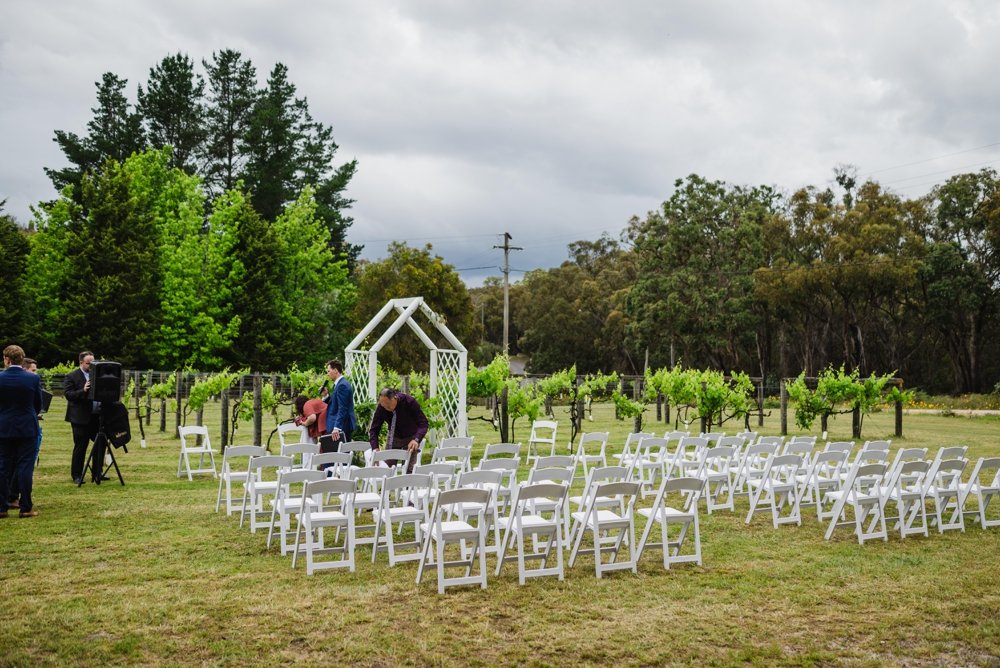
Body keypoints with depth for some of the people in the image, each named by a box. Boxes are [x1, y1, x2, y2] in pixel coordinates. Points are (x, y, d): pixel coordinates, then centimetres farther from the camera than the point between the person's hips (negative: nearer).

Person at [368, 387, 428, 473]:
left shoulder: (409, 402, -27)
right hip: (394, 437, 3)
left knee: (408, 470, -15)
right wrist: (375, 448, -32)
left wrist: (416, 440, -45)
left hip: (411, 438, -3)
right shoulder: (381, 407, -19)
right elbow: (374, 429, -16)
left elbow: (423, 423, -27)